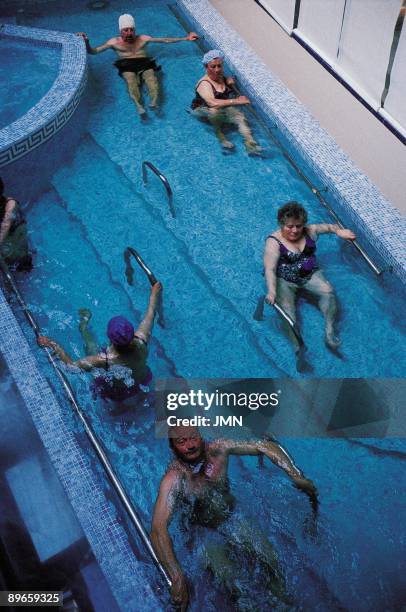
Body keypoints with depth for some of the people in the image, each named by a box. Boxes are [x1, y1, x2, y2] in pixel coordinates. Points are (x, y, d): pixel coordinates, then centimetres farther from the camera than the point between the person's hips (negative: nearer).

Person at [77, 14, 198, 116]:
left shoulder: (143, 38, 19)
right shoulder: (114, 42, 14)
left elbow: (165, 40, 18)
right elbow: (93, 51, 10)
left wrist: (186, 38, 13)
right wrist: (86, 42, -12)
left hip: (144, 64, 2)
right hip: (127, 66, -2)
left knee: (151, 78, -33)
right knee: (131, 81, -36)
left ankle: (154, 102, -57)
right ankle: (138, 106, -59)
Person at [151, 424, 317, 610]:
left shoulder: (217, 449, -20)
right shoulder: (173, 479, -29)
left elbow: (264, 445, -17)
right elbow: (158, 529, -38)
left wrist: (297, 477, -27)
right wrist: (177, 579, -48)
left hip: (233, 516, 3)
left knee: (270, 558, -8)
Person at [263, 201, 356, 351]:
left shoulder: (309, 232, -1)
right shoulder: (274, 242, -18)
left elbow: (325, 226, 21)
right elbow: (270, 269, -28)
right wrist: (271, 291, -42)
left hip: (310, 274, 4)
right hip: (285, 280, -3)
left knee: (327, 291, -23)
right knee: (285, 305, -30)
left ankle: (329, 330, -19)